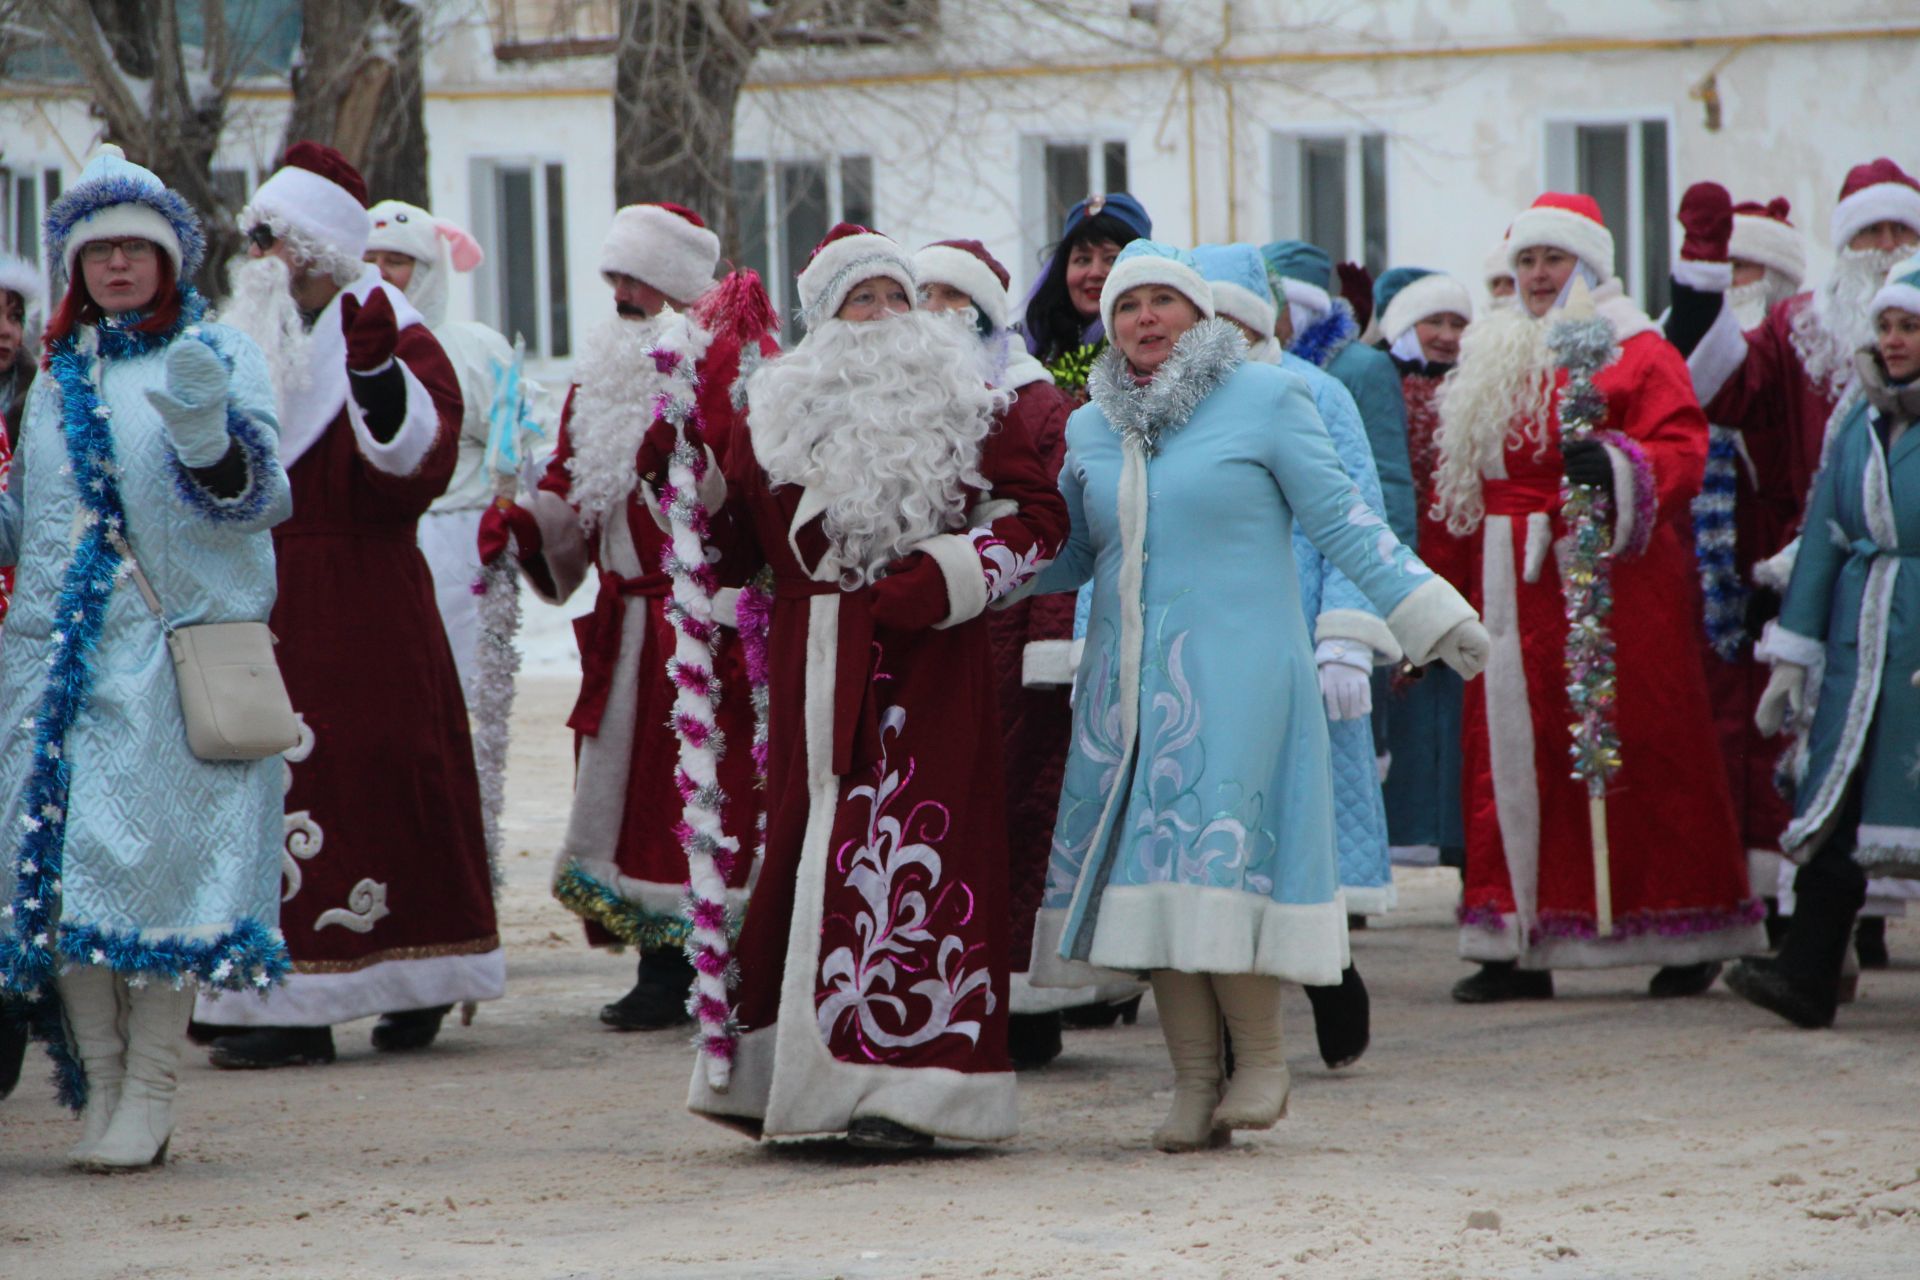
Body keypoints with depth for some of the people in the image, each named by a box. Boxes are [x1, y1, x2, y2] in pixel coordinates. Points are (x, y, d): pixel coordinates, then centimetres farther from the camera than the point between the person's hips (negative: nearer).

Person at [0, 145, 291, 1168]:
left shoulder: (219, 355, 2)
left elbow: (252, 500, -8)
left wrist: (204, 426, -25)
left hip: (174, 643, -5)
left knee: (157, 844, -9)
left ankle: (150, 1092, -4)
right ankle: (97, 1084, 7)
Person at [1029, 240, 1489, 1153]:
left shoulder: (1265, 400, 1)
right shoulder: (1091, 430, 14)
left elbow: (1340, 522, 0)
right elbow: (1066, 557, 21)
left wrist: (1429, 616, -4)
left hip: (1236, 673, -5)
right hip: (1128, 681, 5)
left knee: (1218, 862, -15)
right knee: (1150, 872, 0)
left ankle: (1260, 1055, -1)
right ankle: (1193, 1085, 4)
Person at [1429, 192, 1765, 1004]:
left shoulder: (1636, 353, 0)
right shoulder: (1490, 361, 18)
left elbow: (1681, 450, -12)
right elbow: (1459, 488, 19)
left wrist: (1618, 470, -31)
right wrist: (1447, 589, 13)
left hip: (1611, 583, -6)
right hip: (1515, 592, 6)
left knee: (1641, 750, -3)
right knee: (1513, 752, 2)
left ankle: (1691, 938, 5)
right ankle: (1520, 950, 5)